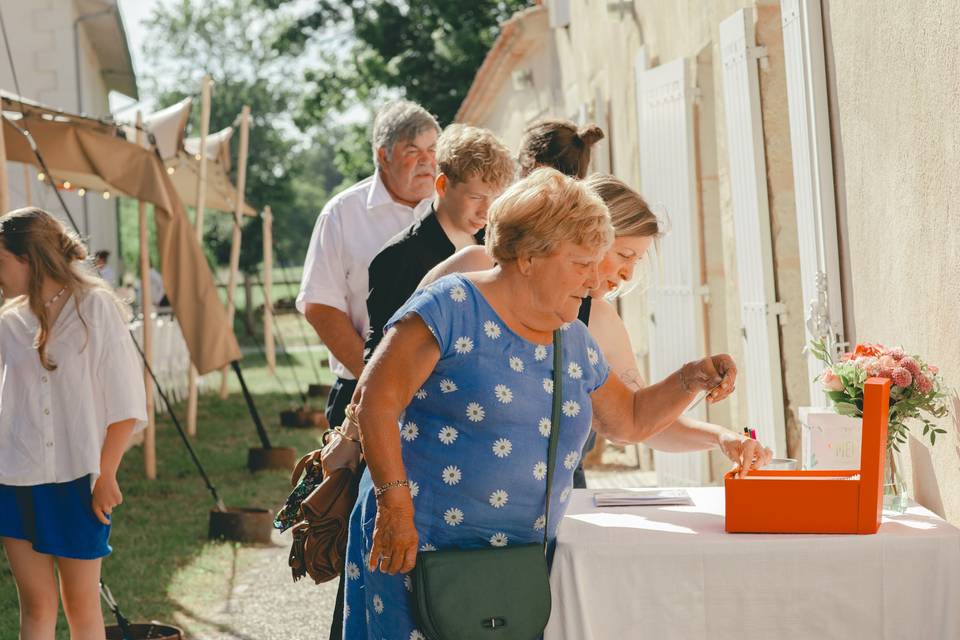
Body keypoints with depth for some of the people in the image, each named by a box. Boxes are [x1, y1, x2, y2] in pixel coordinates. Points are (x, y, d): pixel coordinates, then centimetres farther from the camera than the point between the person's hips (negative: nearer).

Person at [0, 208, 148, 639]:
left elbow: (125, 403, -5)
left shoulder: (95, 307, -4)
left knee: (81, 604, 4)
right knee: (35, 604, 3)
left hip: (78, 479, -3)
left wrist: (105, 476, -9)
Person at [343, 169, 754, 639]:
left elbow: (629, 420, 27)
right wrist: (394, 503, -22)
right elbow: (376, 400, -16)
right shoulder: (453, 308, -10)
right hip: (422, 550, -6)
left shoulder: (574, 342, 14)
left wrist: (692, 379, 10)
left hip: (521, 564, 7)